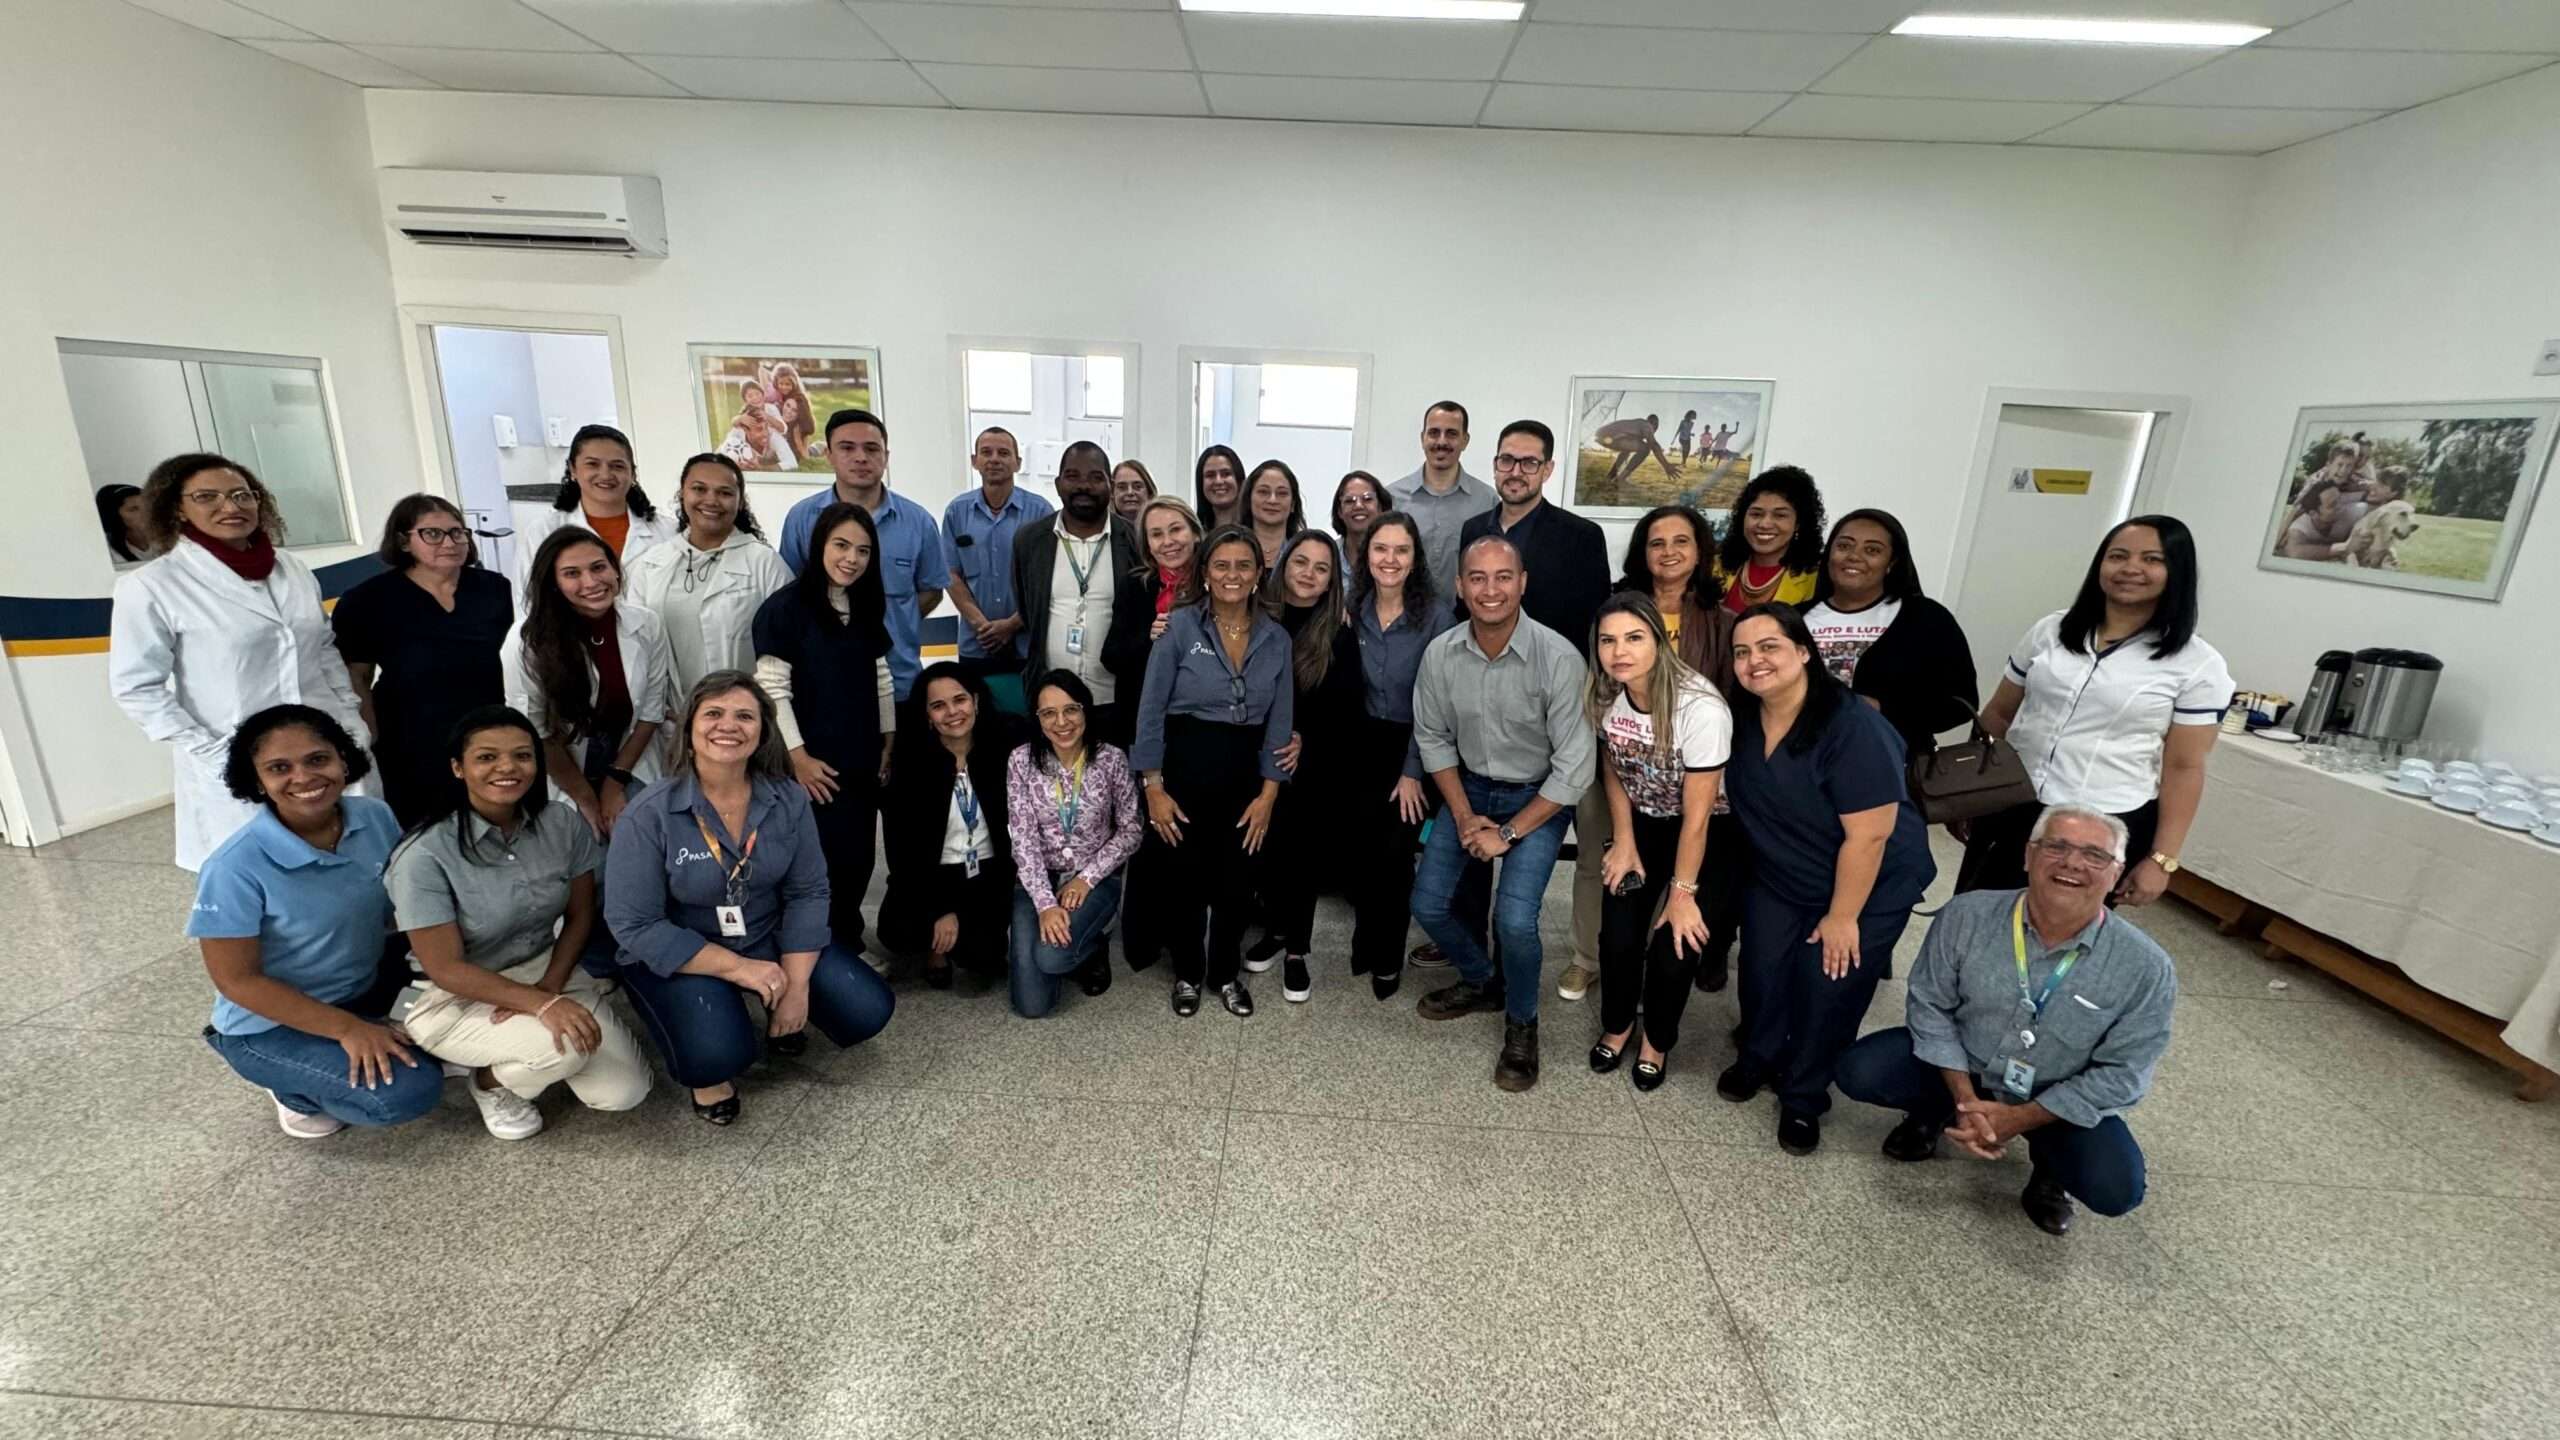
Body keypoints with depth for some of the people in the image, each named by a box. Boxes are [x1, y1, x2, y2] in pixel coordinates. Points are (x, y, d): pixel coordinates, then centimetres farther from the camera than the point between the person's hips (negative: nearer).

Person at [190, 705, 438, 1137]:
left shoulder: (376, 816, -11)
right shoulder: (235, 867, -25)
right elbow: (238, 980, -18)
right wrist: (347, 1028, -22)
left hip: (366, 986, 6)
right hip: (272, 1025, -6)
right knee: (408, 1092, -23)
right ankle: (297, 1092, 6)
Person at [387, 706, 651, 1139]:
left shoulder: (562, 824, -10)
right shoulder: (425, 855, -23)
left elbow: (580, 916, 0)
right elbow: (446, 969, -21)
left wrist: (550, 986, -15)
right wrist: (542, 1005, -29)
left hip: (548, 970, 4)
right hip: (452, 998, -4)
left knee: (625, 1091, -8)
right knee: (567, 1047, -31)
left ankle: (531, 1039, 20)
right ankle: (490, 1081, 4)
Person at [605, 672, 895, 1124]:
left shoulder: (788, 800, -9)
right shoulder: (650, 814, -19)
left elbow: (807, 892, -6)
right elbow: (634, 925, -18)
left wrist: (797, 985, -15)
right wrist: (739, 968, -23)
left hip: (770, 937, 4)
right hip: (678, 955, -3)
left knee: (868, 1009, -8)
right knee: (718, 1054, -31)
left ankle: (782, 1015, 24)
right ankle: (709, 1070, 9)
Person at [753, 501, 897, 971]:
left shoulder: (866, 609, 10)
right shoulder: (784, 607, -10)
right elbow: (772, 689, -14)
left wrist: (889, 741, 10)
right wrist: (797, 756, -15)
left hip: (862, 760, 6)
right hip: (814, 762, -6)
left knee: (858, 853, 11)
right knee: (820, 857, 0)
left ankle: (849, 941, 27)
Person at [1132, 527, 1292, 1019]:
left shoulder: (1276, 638, 1)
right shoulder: (1180, 626, -8)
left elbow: (1280, 721, 4)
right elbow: (1151, 710, -7)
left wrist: (1269, 793, -2)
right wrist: (1153, 787, -10)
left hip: (1246, 774, 3)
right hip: (1186, 766, -2)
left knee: (1237, 881, 12)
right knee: (1186, 877, 11)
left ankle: (1225, 972, 36)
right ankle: (1187, 972, 35)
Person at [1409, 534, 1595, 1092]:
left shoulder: (1558, 658, -24)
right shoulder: (1440, 654, -13)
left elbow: (1574, 768, -20)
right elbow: (1433, 738, 2)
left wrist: (1508, 833, -17)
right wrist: (1464, 816, -6)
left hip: (1538, 796, -4)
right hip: (1469, 787, 4)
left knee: (1514, 919, -19)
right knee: (1428, 904, -1)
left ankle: (1521, 1022, 12)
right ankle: (1480, 981, 31)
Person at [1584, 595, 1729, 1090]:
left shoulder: (1701, 708, -32)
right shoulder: (1605, 695, -15)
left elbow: (1696, 814, -23)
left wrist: (1682, 893, -15)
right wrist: (1623, 842, 0)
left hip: (1702, 833, -4)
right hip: (1641, 824, 4)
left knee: (1672, 947, -5)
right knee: (1618, 936, -4)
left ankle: (1657, 1040, 26)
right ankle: (1617, 1025, 26)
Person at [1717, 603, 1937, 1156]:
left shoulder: (1851, 727, -29)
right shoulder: (1741, 717, -10)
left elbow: (1869, 833, -26)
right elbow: (1741, 798, 6)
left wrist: (1842, 916, -18)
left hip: (1870, 885, -4)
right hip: (1779, 878, 5)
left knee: (1827, 988, -1)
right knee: (1763, 971, 2)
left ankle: (1803, 1098, 24)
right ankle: (1757, 1060, 31)